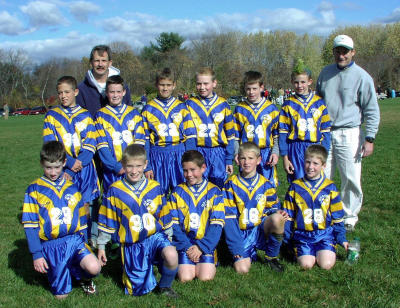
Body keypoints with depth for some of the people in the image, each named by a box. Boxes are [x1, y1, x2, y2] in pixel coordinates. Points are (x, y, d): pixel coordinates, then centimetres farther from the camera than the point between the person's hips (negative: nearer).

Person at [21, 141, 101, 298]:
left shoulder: (72, 188, 8)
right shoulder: (34, 190, -1)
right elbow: (30, 225, -3)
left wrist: (84, 244, 13)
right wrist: (36, 254, -7)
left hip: (75, 240, 2)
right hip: (50, 246, -1)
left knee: (94, 268, -25)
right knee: (61, 295, -1)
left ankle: (84, 277, 11)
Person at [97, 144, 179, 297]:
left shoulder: (155, 188, 0)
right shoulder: (115, 191, -4)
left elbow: (165, 218, 11)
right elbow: (107, 221, 4)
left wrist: (169, 239, 12)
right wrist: (101, 246, 8)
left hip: (155, 236, 0)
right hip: (131, 244, 0)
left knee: (172, 256, -32)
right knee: (139, 290, -1)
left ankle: (164, 286, -1)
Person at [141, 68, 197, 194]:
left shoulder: (181, 107, 6)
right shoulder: (148, 109, 6)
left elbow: (190, 136, 5)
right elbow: (144, 140, 7)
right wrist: (147, 167, 1)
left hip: (179, 156, 0)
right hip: (157, 158, 0)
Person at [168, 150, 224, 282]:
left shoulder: (214, 192, 1)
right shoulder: (177, 192, 5)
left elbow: (217, 224, -3)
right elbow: (174, 224, 1)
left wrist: (201, 246, -12)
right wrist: (187, 246, -10)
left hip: (206, 243, 0)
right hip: (185, 244, 1)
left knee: (206, 277, -17)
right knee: (186, 277, -17)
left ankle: (208, 264, 14)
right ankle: (186, 264, 14)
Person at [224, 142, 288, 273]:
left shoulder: (266, 184, 4)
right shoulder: (231, 184, -2)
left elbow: (273, 209, 11)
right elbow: (229, 219, -4)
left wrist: (278, 213, -16)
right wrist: (237, 251, -11)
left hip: (261, 230, 1)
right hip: (241, 233, -1)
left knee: (277, 218, -30)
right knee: (242, 269, -22)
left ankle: (271, 257, -6)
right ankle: (248, 254, 16)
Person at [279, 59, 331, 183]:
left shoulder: (320, 103, 6)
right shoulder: (288, 105, 2)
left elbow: (326, 130, 7)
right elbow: (283, 132, 1)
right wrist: (285, 157, -2)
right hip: (296, 151, -1)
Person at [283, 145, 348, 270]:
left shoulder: (330, 187, 3)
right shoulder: (295, 187, 3)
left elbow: (337, 216, 11)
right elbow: (288, 216, 10)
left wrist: (342, 239, 8)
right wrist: (285, 238, 6)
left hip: (325, 233, 0)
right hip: (303, 235, 0)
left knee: (326, 264, -19)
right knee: (306, 264, -21)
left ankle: (322, 252, 10)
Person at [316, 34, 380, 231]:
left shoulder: (362, 77, -2)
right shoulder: (325, 73, 11)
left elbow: (372, 111, -1)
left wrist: (369, 138, -8)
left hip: (349, 135, -4)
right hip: (324, 134, 4)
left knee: (351, 179, 1)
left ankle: (349, 217, 17)